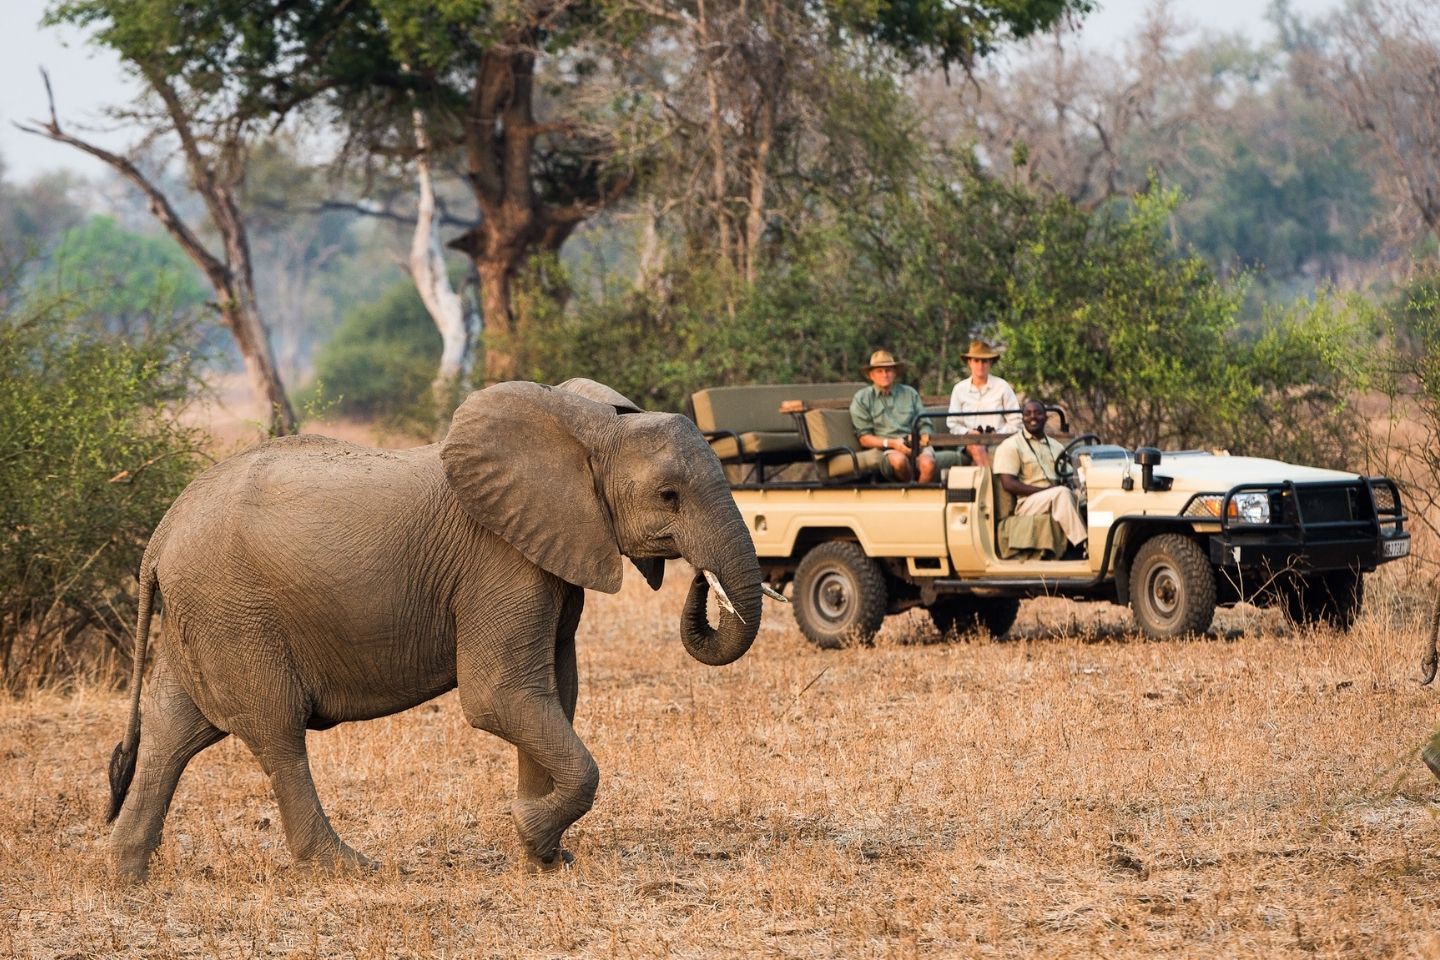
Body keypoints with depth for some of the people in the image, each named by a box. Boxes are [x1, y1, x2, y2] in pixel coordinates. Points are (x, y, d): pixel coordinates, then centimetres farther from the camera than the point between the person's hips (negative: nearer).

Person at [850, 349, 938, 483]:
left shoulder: (910, 393, 22)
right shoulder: (862, 398, 13)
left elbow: (924, 426, 17)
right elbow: (864, 438, 6)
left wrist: (924, 438, -7)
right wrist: (891, 443, -10)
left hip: (915, 445, 2)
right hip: (885, 448, -2)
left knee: (928, 463, -34)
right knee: (899, 460, -38)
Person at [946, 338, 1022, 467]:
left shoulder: (1002, 387, 8)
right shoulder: (959, 389, 13)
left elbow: (1015, 422, 7)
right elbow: (953, 424, 12)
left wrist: (998, 434, -9)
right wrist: (967, 432, -8)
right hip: (969, 443, 1)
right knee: (977, 447, -36)